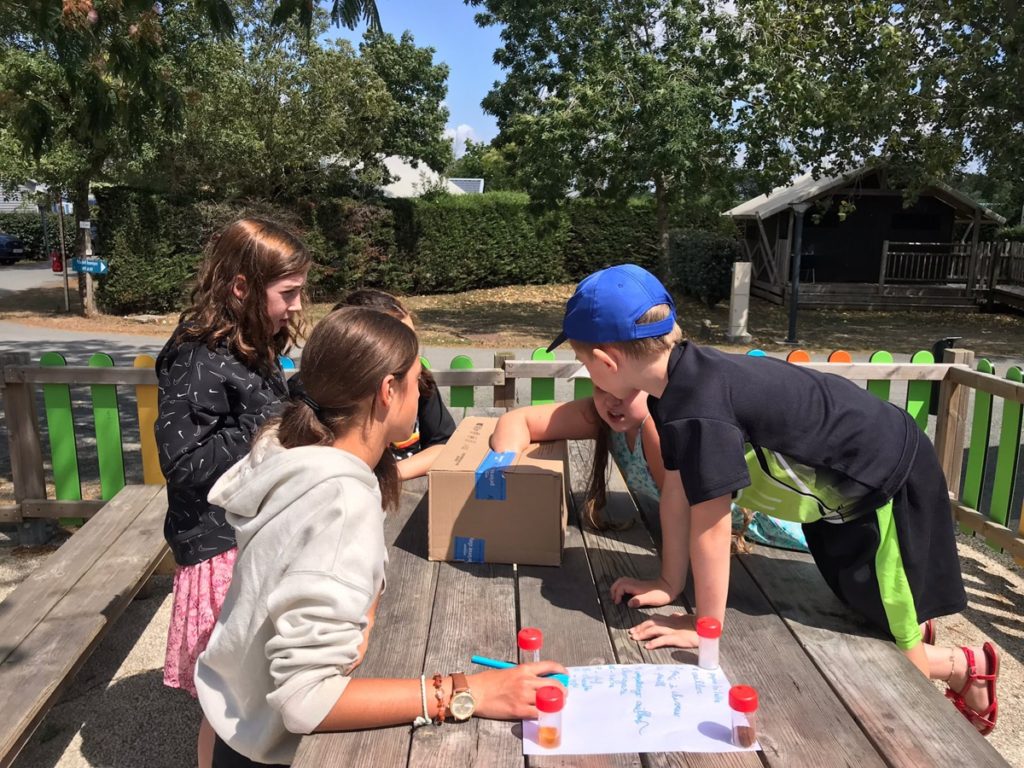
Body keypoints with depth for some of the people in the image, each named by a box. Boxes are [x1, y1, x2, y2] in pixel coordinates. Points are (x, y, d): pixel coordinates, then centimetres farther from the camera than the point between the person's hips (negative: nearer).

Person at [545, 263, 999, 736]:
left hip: (887, 480, -8)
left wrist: (706, 625, -17)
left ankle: (967, 668, 29)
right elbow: (676, 496, -3)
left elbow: (709, 526, -29)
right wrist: (669, 583, 2)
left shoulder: (699, 406, -37)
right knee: (858, 622, 23)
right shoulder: (678, 380, -9)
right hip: (839, 486, 8)